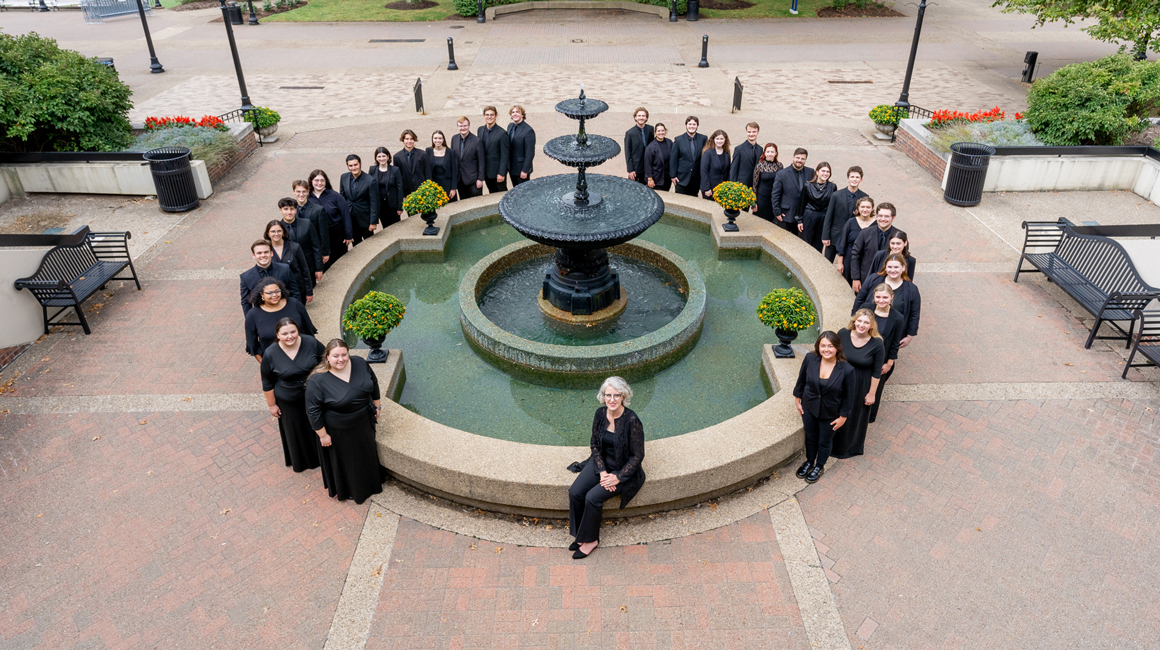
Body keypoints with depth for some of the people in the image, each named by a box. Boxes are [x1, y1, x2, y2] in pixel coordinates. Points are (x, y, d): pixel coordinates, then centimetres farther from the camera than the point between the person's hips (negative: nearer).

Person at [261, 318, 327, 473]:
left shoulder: (311, 342, -18)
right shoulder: (270, 354, -18)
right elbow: (267, 383, -6)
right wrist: (272, 404, 0)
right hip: (290, 403, -1)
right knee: (296, 431, 19)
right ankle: (300, 459, 45)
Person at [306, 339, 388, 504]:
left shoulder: (360, 364, -15)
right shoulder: (317, 381, -27)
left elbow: (374, 384, 2)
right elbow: (313, 411, -19)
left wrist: (377, 406, 9)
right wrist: (322, 434, -14)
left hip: (363, 423, 4)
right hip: (338, 431, -4)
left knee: (366, 452, 26)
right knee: (343, 460, 18)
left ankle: (370, 479, 53)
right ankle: (345, 489, 44)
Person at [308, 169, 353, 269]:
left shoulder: (334, 195, -7)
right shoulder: (307, 198, -2)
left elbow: (346, 215, -6)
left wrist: (348, 235, -8)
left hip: (337, 235, -1)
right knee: (324, 265, 8)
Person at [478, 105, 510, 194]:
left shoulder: (502, 133, -16)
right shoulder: (480, 130, 4)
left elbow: (505, 156, -15)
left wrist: (501, 173, -18)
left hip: (497, 171, -6)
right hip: (486, 172, 6)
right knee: (492, 194, 17)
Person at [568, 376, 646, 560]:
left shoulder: (632, 420, -22)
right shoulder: (600, 414, -6)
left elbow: (637, 455, -15)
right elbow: (595, 445, 3)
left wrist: (618, 477, -19)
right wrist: (602, 472, -9)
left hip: (623, 469, -5)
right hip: (602, 463, 5)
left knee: (592, 497, -21)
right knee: (575, 492, -14)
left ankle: (590, 539, 2)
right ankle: (580, 534, 6)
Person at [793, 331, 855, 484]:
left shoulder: (846, 370, -27)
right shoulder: (810, 359, -21)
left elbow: (848, 396, -14)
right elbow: (801, 380, -3)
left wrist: (843, 416, -7)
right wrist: (797, 400, 5)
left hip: (830, 414, -2)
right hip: (809, 408, 2)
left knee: (825, 442, 22)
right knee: (810, 437, 25)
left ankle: (819, 466, 49)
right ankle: (809, 462, 52)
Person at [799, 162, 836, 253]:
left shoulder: (832, 187, -1)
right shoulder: (808, 186, -3)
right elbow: (802, 204, 3)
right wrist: (799, 220, 1)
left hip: (824, 218, 1)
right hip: (808, 217, -1)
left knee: (818, 245, 9)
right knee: (806, 243, 3)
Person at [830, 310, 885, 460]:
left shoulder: (877, 344, -21)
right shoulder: (843, 334, -16)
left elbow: (877, 372, -12)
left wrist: (871, 393, -7)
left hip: (861, 386, -2)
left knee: (857, 414, 20)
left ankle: (854, 443, 46)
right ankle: (836, 441, 46)